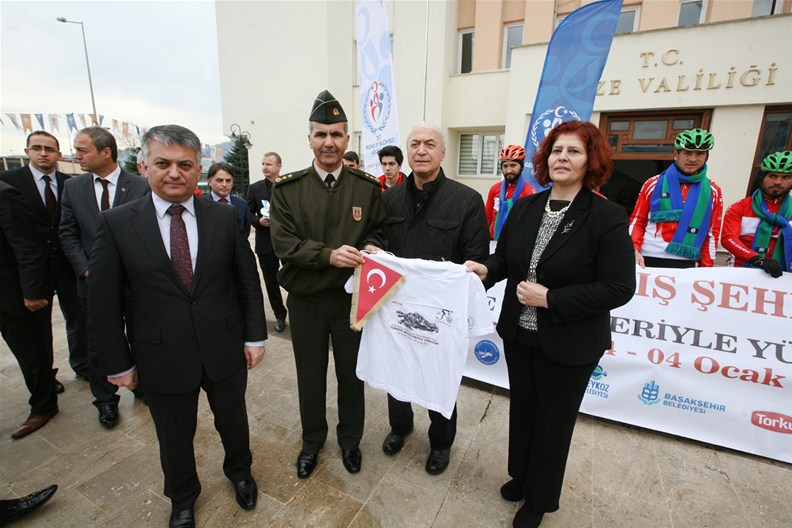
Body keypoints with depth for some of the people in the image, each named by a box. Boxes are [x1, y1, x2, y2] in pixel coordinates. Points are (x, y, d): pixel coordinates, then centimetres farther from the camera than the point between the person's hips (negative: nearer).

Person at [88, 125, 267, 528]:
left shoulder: (224, 217, -6)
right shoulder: (116, 223, -8)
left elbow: (248, 280, -2)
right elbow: (103, 300, -3)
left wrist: (255, 335, -2)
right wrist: (118, 363, -1)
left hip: (225, 352, 1)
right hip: (162, 359, 0)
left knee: (233, 422, 22)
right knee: (174, 439, 21)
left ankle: (239, 470, 53)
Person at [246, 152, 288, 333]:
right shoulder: (254, 188, 5)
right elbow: (248, 213, 5)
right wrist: (259, 221, -14)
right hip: (266, 242, 2)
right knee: (271, 281, 10)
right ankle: (280, 315, 26)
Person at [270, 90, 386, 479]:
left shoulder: (367, 187, -2)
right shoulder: (287, 189, -4)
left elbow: (379, 232, 4)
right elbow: (283, 242, -10)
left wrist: (372, 248, -19)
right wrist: (329, 255, -25)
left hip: (353, 297, 0)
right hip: (306, 300, 0)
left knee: (351, 374, 17)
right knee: (310, 376, 18)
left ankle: (350, 439, 43)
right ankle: (312, 440, 44)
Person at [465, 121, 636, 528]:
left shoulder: (608, 217, -15)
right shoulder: (524, 208, 0)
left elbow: (619, 289, -18)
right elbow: (505, 258, 9)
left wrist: (551, 299, -23)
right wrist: (486, 269, -13)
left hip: (569, 344, -4)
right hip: (518, 334, 5)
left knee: (553, 421, 16)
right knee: (522, 410, 22)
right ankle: (521, 476, 51)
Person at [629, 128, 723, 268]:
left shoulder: (713, 191, 9)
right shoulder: (654, 184, 3)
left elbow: (712, 233, 11)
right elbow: (637, 221, 4)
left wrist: (706, 267, 5)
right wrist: (635, 250, -12)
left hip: (686, 263, 2)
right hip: (649, 260, -2)